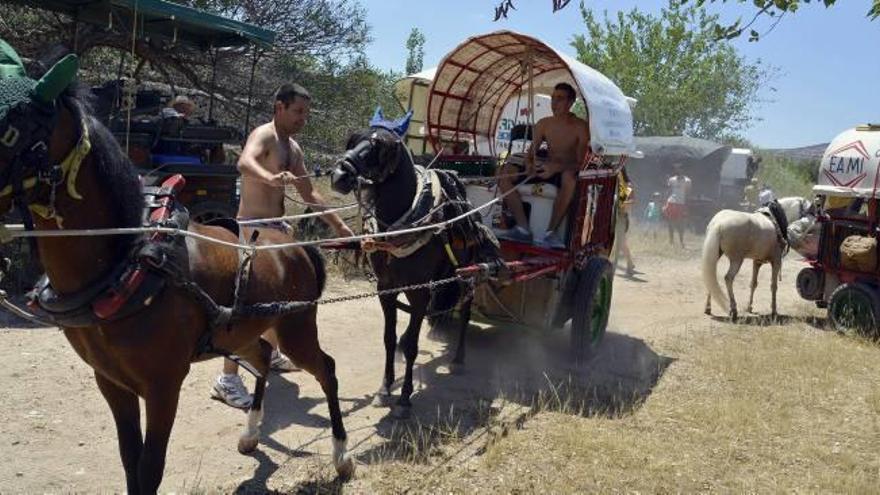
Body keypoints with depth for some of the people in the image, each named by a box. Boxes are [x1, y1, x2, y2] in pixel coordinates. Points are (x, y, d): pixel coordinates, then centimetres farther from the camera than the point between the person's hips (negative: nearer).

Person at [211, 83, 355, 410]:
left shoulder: (293, 148, 14)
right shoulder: (263, 135, -13)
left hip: (275, 228, 10)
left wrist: (338, 224, 19)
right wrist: (271, 177, -57)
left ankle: (270, 353, 41)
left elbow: (309, 194, 21)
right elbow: (245, 163, -36)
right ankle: (227, 380, -9)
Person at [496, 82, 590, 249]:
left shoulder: (580, 127, -8)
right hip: (546, 169, 5)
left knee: (569, 177, -43)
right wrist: (529, 164, -17)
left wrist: (556, 167, -32)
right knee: (505, 172, -17)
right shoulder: (544, 124, 7)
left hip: (566, 172, -5)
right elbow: (530, 153, 8)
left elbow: (581, 163, -15)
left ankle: (551, 232, -34)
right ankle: (523, 228, -22)